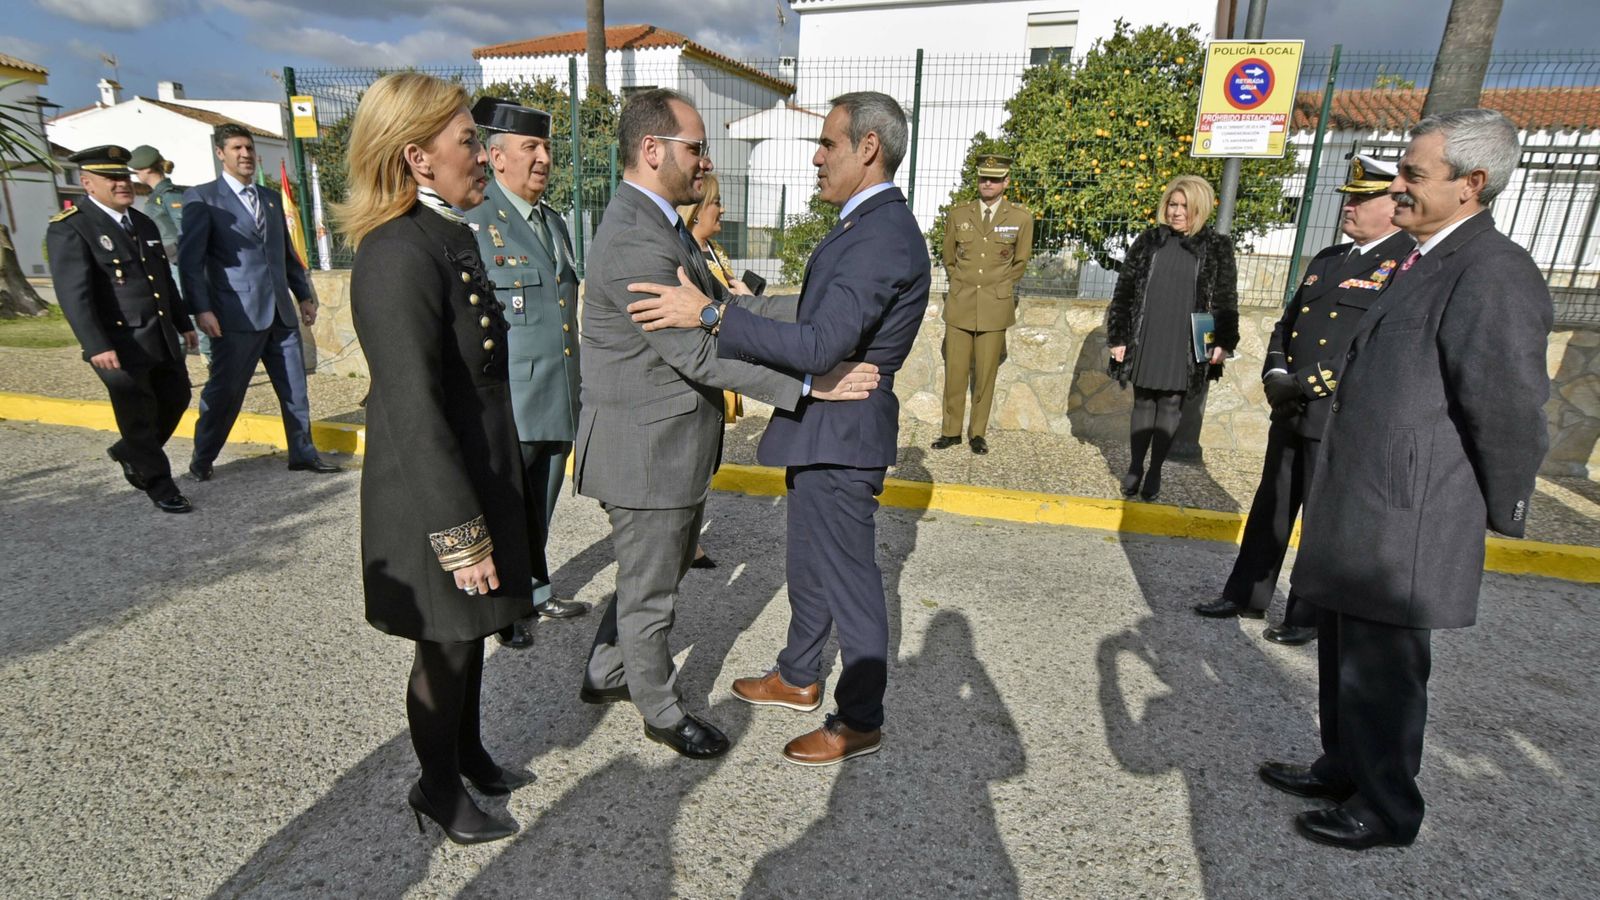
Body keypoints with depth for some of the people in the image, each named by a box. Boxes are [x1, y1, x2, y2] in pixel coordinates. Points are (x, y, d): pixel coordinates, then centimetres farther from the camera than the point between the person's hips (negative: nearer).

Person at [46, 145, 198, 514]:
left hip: (162, 338, 7)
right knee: (139, 416, 1)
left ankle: (129, 454, 40)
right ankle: (159, 486, 14)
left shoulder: (143, 223, 14)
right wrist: (97, 346, -24)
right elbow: (73, 293, -17)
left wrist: (183, 323, 21)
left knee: (176, 399, 17)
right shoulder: (69, 228, -9)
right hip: (119, 344, -7)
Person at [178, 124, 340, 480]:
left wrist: (304, 294, 19)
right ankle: (202, 460, 21)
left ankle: (302, 454, 18)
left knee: (295, 388, 7)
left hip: (280, 313, 5)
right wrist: (201, 309, -15)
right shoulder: (201, 197, 0)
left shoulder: (271, 198, 18)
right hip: (237, 315, -5)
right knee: (225, 391, 4)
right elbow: (190, 259, -7)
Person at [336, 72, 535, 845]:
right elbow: (415, 414, -25)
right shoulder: (397, 258, -23)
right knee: (445, 644, 11)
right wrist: (460, 534, -22)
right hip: (433, 495, -9)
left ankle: (467, 752, 45)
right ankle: (438, 788, 35)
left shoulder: (453, 236, 7)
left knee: (471, 632, 23)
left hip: (481, 473, 9)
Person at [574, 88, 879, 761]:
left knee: (664, 566, 26)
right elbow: (698, 355, -27)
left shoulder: (659, 221, 10)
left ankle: (605, 673, 45)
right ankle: (662, 711, 34)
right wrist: (811, 384, -25)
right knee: (650, 591, 10)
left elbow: (721, 306, 11)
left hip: (677, 441, 11)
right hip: (646, 449, -10)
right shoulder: (633, 241, -24)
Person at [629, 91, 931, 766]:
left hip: (839, 435, -10)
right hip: (820, 430, 10)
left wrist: (709, 314, -30)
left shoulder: (883, 237, -22)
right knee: (809, 564, 23)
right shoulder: (870, 224, 11)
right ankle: (798, 678, 43)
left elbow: (820, 345, -30)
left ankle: (860, 721, 24)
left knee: (848, 578, 4)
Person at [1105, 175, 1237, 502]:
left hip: (1185, 347, -1)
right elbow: (1124, 292, 3)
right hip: (1146, 342, 1)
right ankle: (1135, 467, 19)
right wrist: (1118, 337, -2)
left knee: (1170, 405, 5)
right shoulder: (1148, 242, 4)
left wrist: (1224, 342, -4)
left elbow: (1226, 301, 3)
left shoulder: (1217, 249, 2)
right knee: (1143, 404, 8)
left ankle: (1155, 471, 16)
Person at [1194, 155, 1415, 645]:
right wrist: (1275, 376, -3)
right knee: (1270, 510, 16)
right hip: (1292, 413, 7)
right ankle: (1246, 595, 29)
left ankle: (1310, 617, 22)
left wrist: (1306, 384, -20)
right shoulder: (1327, 259, 14)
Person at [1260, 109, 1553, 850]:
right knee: (1343, 656, 21)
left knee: (1381, 671, 7)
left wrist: (1497, 514, -7)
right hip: (1358, 511, 9)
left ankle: (1387, 809, 28)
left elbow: (1508, 412, -18)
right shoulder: (1422, 261, 12)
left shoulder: (1494, 273, -18)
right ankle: (1344, 768, 40)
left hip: (1402, 525, -9)